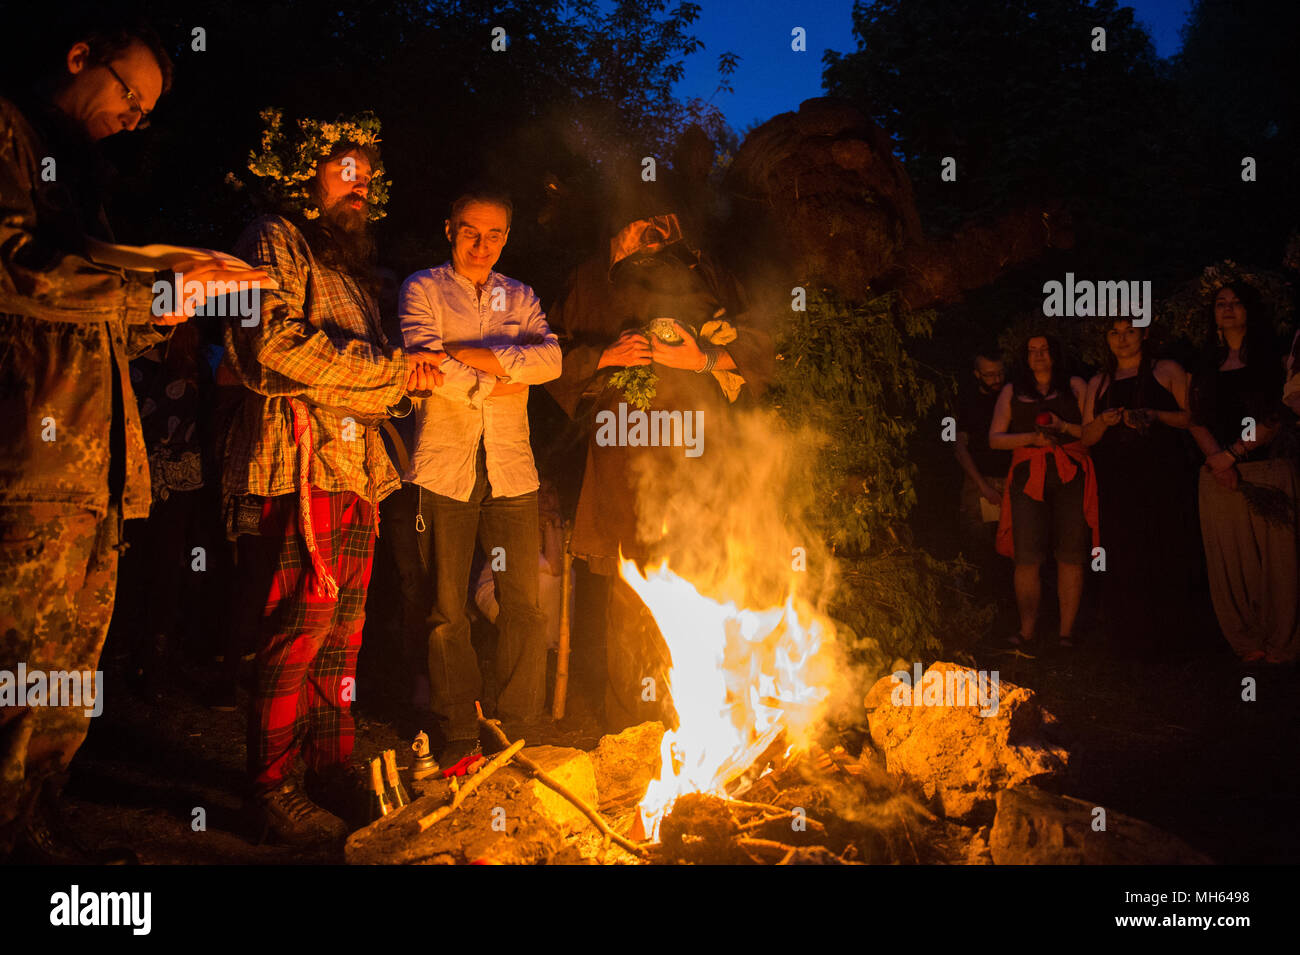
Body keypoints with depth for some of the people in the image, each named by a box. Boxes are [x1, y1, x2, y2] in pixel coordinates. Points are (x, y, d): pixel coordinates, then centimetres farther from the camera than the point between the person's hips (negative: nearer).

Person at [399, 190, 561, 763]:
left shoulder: (520, 298, 17)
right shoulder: (423, 289, 8)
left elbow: (551, 359, -1)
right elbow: (425, 362, -9)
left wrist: (477, 357, -10)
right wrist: (494, 386, -4)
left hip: (510, 468, 3)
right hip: (444, 467, -2)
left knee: (524, 603, 0)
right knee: (447, 608, -1)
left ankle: (522, 725, 12)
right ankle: (458, 733, 10)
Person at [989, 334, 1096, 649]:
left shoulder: (1075, 386, 13)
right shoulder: (1012, 392, 17)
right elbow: (995, 438, 9)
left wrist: (1064, 427, -11)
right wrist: (1032, 437, -6)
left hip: (1071, 477, -1)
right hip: (1028, 477, 1)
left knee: (1070, 556, -4)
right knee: (1026, 557, -8)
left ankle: (1067, 629, 1)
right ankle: (1027, 628, -1)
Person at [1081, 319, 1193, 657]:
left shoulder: (1166, 371, 8)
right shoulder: (1099, 383, 19)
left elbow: (1192, 417, 0)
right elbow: (1087, 438, 16)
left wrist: (1155, 416, -15)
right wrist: (1102, 422, -5)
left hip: (1160, 479, -3)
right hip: (1116, 483, 3)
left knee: (1161, 554, -8)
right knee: (1122, 557, -2)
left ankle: (1163, 634, -1)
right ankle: (1131, 638, 5)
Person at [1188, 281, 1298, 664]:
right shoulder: (1208, 366, 16)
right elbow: (1198, 421, 9)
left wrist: (1233, 453, -13)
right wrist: (1217, 459, -10)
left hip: (1267, 470, -3)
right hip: (1219, 473, 3)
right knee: (1229, 560, 1)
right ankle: (1247, 643, 10)